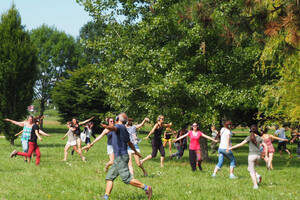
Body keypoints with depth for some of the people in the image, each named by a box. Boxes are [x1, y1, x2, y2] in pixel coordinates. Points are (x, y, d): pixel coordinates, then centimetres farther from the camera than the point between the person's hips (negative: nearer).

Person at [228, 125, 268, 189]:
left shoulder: (249, 137, -5)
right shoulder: (259, 138, 7)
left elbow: (241, 144, -10)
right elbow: (265, 146, 5)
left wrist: (231, 148, -6)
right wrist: (266, 156, 12)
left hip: (252, 155, -4)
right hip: (258, 155, 4)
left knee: (252, 171, 4)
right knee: (249, 168, 24)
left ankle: (255, 185, -4)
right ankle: (257, 176, 1)